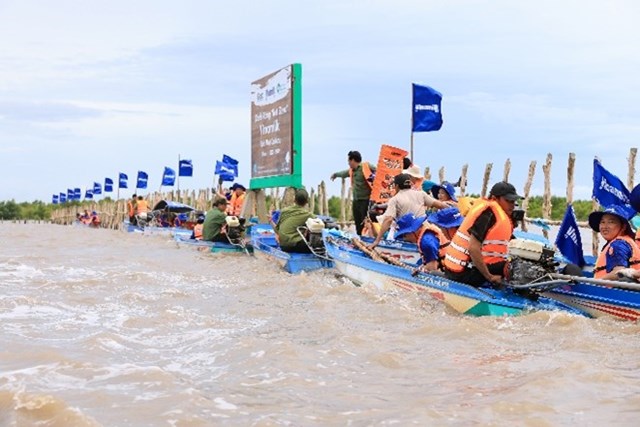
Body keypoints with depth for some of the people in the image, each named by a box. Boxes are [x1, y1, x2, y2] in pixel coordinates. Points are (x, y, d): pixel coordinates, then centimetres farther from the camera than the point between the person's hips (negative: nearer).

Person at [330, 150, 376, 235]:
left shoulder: (366, 166, -8)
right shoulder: (351, 171, 18)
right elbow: (344, 173, 39)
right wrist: (336, 174, 57)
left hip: (366, 200, -8)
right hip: (356, 201, 8)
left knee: (366, 224, -13)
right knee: (358, 225, 9)